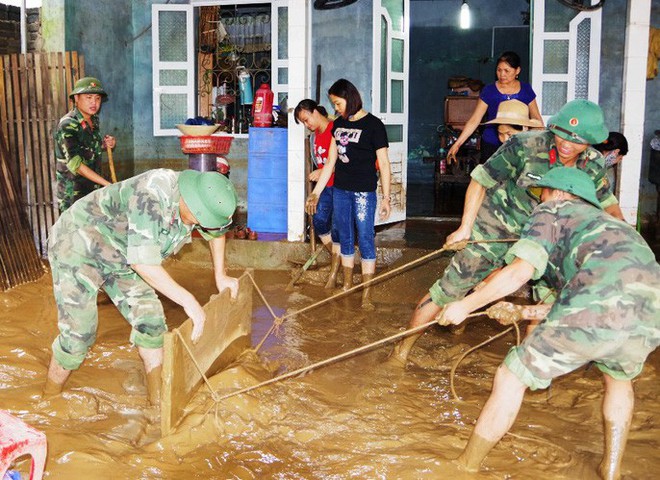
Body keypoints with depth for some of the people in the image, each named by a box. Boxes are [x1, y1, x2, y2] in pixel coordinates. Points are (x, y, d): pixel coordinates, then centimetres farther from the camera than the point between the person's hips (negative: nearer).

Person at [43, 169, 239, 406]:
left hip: (118, 257, 8)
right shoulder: (152, 198, -37)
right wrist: (188, 301, -36)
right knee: (78, 334, -10)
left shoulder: (199, 201, -12)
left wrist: (220, 276, 7)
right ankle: (49, 400, 13)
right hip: (77, 245, -7)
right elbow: (143, 262, -39)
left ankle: (159, 401, 9)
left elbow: (217, 231, 11)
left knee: (150, 321, -2)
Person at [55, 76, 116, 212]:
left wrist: (105, 144, 2)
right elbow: (75, 163, -23)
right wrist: (107, 184, -27)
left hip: (94, 191, 7)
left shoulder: (94, 120, 8)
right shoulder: (67, 125, -15)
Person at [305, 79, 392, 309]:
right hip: (340, 190, 6)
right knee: (345, 239, 13)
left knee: (365, 240, -3)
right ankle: (347, 286, 25)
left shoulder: (373, 125, -7)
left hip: (364, 192, -6)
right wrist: (316, 192, 13)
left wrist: (386, 197, -10)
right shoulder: (339, 124, 11)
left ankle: (366, 295, 3)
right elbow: (330, 162, 15)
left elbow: (384, 164, -7)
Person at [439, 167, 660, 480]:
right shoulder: (608, 222, 40)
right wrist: (522, 312, 47)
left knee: (510, 379, 10)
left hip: (598, 311, -7)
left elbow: (521, 271, 2)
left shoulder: (552, 212, 19)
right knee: (619, 378, 38)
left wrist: (465, 305, 11)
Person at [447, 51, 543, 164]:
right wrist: (457, 144, -10)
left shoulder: (526, 90, 2)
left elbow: (536, 118, 10)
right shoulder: (489, 91, -3)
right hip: (491, 146, -1)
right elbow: (474, 120, -4)